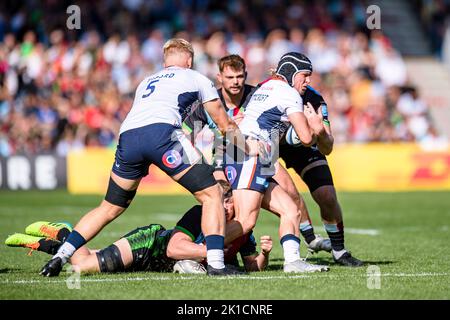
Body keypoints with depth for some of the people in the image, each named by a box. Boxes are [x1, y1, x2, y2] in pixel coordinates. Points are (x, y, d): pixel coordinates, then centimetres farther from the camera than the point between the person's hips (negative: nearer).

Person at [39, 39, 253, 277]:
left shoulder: (145, 83, 38)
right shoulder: (196, 78, 26)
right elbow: (225, 126, 31)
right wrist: (251, 150, 47)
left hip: (127, 137, 5)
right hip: (161, 132, -5)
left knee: (110, 208, 21)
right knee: (211, 194, 5)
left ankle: (60, 256, 15)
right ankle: (215, 263, -8)